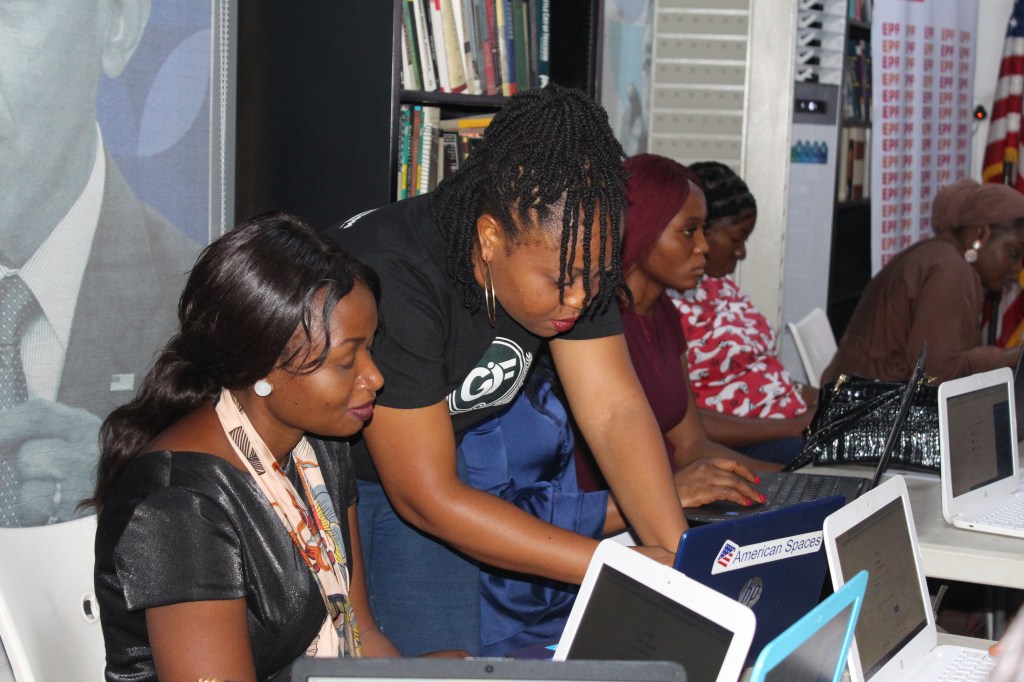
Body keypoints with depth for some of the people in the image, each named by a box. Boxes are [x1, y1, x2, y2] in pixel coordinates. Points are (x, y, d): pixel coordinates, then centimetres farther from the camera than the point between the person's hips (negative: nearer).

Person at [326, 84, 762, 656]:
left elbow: (616, 410, -15)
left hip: (434, 454, 6)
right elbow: (426, 497, -33)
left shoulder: (567, 255, -16)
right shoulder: (392, 282, -36)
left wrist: (682, 562, -27)